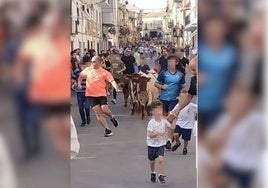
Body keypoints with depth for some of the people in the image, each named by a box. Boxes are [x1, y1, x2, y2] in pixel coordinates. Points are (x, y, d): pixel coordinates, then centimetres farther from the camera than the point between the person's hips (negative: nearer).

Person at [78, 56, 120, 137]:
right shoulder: (87, 70, 6)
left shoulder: (104, 72, -6)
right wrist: (79, 83, 3)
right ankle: (107, 130, 5)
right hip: (91, 95, 3)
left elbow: (112, 81, -15)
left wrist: (116, 88, -33)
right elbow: (81, 76, 21)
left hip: (101, 94, -3)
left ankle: (112, 117, 20)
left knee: (104, 110, -17)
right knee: (98, 113, -2)